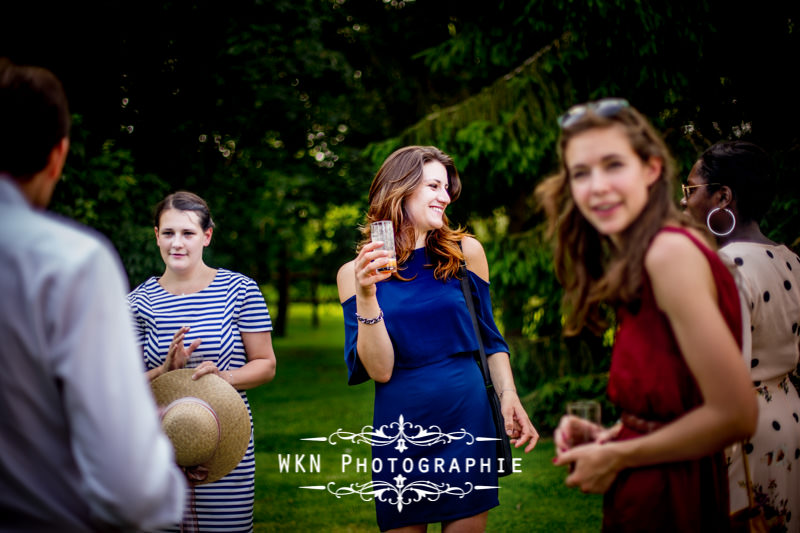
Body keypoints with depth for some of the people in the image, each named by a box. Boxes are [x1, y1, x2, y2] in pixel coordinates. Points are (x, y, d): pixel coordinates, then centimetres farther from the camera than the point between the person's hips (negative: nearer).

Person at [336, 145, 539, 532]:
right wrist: (366, 295, -18)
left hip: (467, 417, 1)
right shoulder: (355, 273, -2)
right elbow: (379, 370, -9)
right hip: (399, 427, 0)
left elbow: (490, 339, 9)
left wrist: (509, 398, -4)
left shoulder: (465, 252, 0)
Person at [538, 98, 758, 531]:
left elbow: (735, 414, -21)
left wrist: (616, 456, -13)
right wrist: (607, 436, -1)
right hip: (642, 492, 8)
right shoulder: (631, 263, 7)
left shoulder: (671, 251, -19)